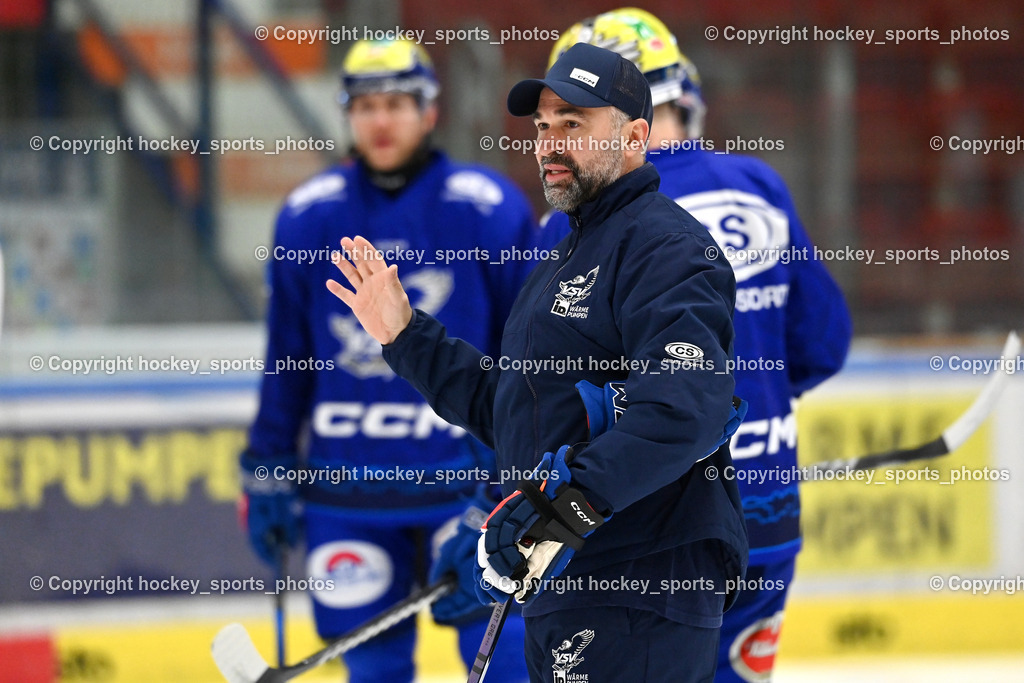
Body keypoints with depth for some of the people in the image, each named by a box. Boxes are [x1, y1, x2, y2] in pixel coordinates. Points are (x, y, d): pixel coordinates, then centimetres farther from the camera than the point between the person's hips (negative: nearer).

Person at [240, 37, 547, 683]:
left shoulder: (490, 210, -4)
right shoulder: (307, 215, 5)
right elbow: (287, 357, 13)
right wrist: (268, 472, 12)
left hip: (464, 478, -3)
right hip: (344, 487, 3)